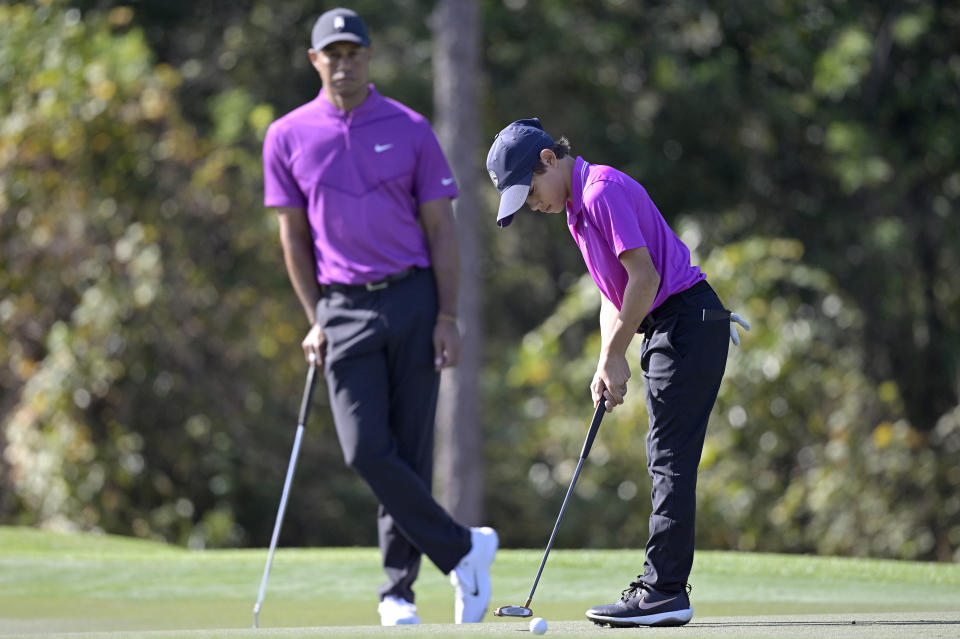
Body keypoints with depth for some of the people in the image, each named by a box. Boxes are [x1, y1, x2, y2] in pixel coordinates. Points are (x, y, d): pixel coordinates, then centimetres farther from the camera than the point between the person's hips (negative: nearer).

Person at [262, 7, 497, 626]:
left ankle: (399, 589, 9)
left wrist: (447, 317, -5)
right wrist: (316, 320, 4)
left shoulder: (411, 130, 2)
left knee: (411, 451, -1)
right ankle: (463, 550, 1)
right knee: (367, 450, -11)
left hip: (414, 301, -1)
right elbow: (295, 235, 10)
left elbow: (441, 228, 2)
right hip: (345, 307, 1)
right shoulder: (288, 137, 4)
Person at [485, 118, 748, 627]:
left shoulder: (603, 190, -15)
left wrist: (614, 357, -13)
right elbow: (614, 293, 20)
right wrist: (608, 364, 7)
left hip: (687, 320, -10)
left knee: (671, 459, -11)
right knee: (666, 459, 9)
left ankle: (664, 590, -12)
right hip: (666, 330, 10)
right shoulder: (579, 207, 17)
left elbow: (644, 276, -21)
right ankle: (663, 587, 10)